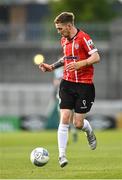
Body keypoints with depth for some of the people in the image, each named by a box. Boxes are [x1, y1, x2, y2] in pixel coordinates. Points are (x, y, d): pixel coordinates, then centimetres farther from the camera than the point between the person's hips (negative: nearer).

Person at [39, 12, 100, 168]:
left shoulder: (83, 38, -13)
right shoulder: (64, 40, 11)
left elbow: (96, 57, -18)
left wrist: (79, 64, -30)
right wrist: (52, 67, 17)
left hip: (84, 85, -6)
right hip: (67, 83, 6)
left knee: (78, 123, -3)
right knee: (64, 118, -8)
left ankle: (90, 132, 34)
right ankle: (62, 155, -7)